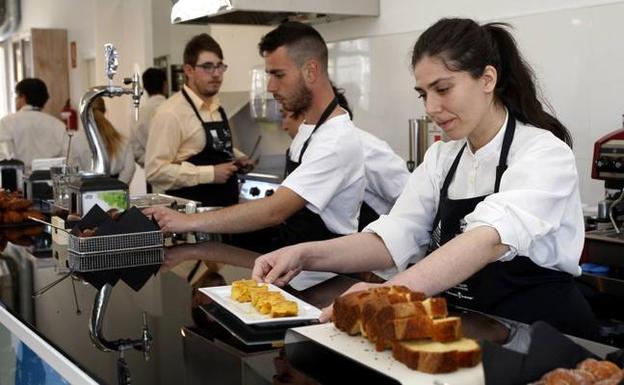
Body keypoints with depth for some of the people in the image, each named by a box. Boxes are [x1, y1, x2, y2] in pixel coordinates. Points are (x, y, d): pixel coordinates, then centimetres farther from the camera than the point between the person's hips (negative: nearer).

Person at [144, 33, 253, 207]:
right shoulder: (170, 113, -17)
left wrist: (237, 157, 5)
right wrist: (210, 174, -23)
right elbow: (155, 170, -22)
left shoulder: (217, 108, 9)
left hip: (226, 206, 8)